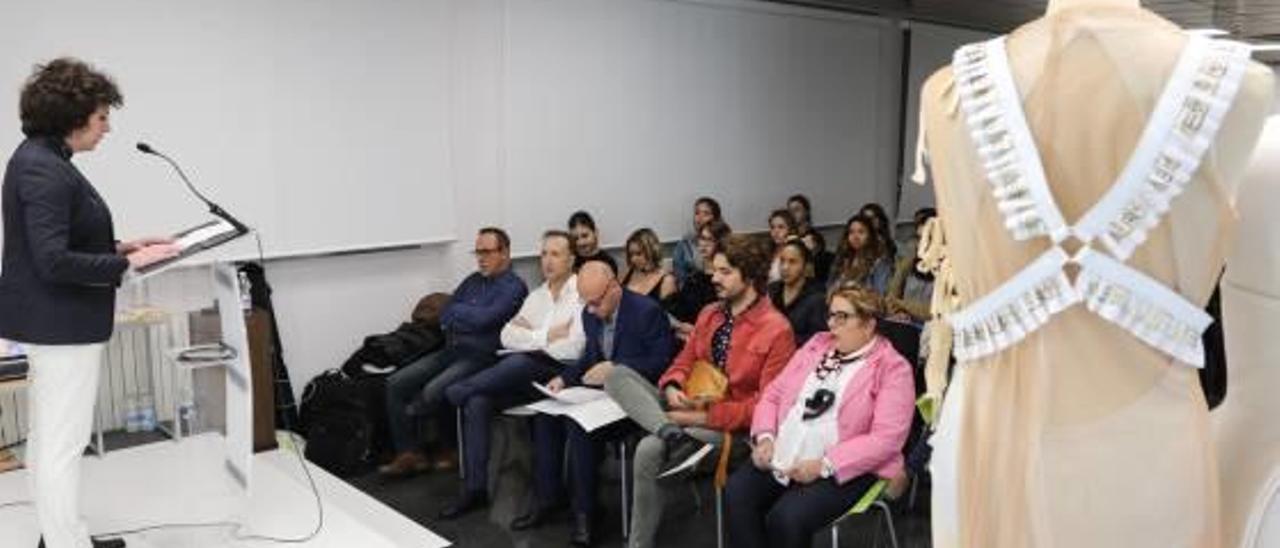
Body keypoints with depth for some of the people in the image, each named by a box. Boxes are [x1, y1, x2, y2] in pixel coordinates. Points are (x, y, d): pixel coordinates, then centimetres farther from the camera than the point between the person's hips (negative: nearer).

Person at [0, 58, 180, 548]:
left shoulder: (42, 159, 11)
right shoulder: (43, 169, -20)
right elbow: (53, 261, -26)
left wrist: (119, 246, 9)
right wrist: (127, 263, -20)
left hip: (51, 322, 11)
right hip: (61, 324, -11)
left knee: (48, 437, 18)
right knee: (64, 444, -3)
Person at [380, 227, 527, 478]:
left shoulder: (513, 286, -5)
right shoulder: (473, 280, 19)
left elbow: (483, 319, -18)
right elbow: (444, 317, 14)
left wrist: (457, 311, 0)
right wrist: (471, 316, -4)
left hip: (481, 357, -8)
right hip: (451, 351, 8)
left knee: (433, 391, -30)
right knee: (396, 384, -5)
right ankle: (410, 454, -4)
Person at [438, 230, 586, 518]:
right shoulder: (537, 295, 22)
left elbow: (573, 348, -13)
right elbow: (508, 337, 13)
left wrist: (531, 334, -1)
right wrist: (546, 336, -3)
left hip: (560, 371, -6)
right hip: (527, 372, 6)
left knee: (521, 361, -33)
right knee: (477, 402, -17)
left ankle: (459, 392, -11)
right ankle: (475, 488, -12)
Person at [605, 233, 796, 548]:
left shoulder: (776, 330, -12)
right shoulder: (709, 314, 10)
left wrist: (707, 415, -19)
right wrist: (672, 389, -9)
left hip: (728, 423, -7)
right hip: (687, 406, 7)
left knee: (650, 451, -29)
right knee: (618, 376, -10)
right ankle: (670, 432, -34)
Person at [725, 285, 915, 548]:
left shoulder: (892, 368, -3)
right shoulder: (817, 345, 16)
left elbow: (886, 438, -14)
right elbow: (774, 393, 16)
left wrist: (825, 465, -20)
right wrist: (765, 437, -2)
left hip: (843, 468, -5)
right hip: (782, 456, 6)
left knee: (787, 517, -28)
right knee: (736, 493, -20)